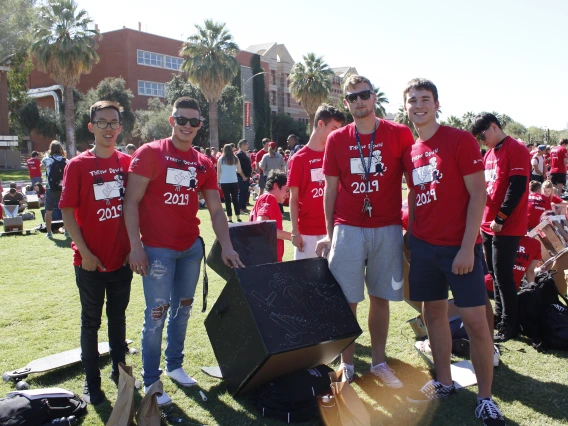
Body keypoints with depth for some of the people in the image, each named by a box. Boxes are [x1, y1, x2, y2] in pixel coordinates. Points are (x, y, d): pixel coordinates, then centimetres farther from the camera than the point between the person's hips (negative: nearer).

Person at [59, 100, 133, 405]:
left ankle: (119, 369, 32)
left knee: (118, 317, 16)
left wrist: (134, 245, 2)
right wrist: (85, 252, -12)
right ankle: (91, 382, 23)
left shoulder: (127, 163, 2)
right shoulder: (77, 165, -8)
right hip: (91, 262, -3)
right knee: (91, 321, 10)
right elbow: (67, 212, -8)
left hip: (122, 259, 3)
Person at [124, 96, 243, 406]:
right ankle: (151, 382, 13)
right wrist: (136, 246, -15)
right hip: (158, 249, -5)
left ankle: (175, 365, 33)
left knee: (183, 308, 15)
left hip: (192, 247, 5)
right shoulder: (149, 153, -5)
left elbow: (216, 209, 8)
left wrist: (226, 247, -3)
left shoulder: (204, 164, 8)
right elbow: (131, 201, -8)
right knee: (157, 313, -1)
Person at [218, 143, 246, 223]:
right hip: (234, 182, 2)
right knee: (235, 199, 11)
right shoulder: (235, 158, 2)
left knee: (227, 200, 3)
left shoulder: (221, 159, -2)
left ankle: (230, 219, 2)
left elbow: (218, 172, -2)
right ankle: (238, 217, 12)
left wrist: (218, 182, 5)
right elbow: (239, 171, 6)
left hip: (224, 182, -2)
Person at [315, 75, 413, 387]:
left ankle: (379, 361, 23)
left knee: (380, 297, 9)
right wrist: (329, 233, 4)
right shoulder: (337, 140, 4)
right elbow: (330, 189, 7)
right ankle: (346, 363, 18)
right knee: (346, 300, 3)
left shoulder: (400, 134, 1)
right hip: (348, 229, 0)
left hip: (388, 229, 0)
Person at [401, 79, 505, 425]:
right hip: (424, 246, 6)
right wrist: (410, 234, 8)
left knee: (475, 319, -2)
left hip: (460, 246, -5)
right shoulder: (410, 151, 9)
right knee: (434, 313, 13)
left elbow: (478, 195, -11)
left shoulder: (461, 140, -8)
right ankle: (444, 382, 28)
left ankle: (486, 398, 13)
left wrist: (467, 248, -16)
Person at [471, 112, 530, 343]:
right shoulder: (490, 153, 15)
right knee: (495, 272, 15)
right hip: (488, 225, 8)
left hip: (507, 226, -8)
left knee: (502, 274, -4)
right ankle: (499, 314, 28)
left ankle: (508, 325, 6)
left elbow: (517, 187, -18)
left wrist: (500, 218, -18)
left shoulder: (516, 149, -11)